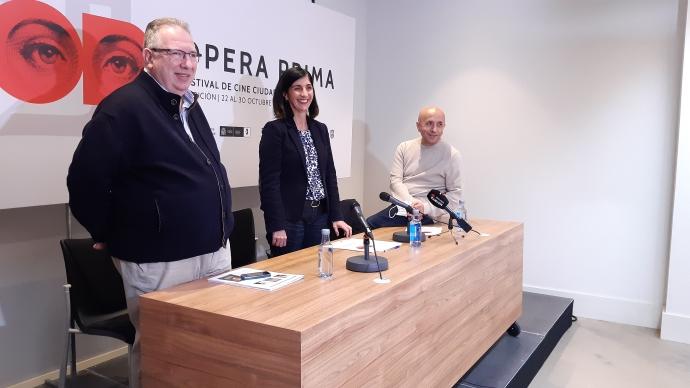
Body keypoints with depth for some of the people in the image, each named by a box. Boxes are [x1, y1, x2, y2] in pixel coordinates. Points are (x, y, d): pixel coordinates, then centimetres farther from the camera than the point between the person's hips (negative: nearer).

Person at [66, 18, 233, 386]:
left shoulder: (190, 105, 12)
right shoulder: (125, 106, -14)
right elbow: (85, 179, -16)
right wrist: (112, 236, -5)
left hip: (215, 253, 8)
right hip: (161, 263, -8)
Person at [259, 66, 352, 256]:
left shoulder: (320, 129, 12)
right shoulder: (275, 130, -7)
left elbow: (329, 174, 13)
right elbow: (269, 181, -12)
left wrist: (336, 216, 6)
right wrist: (277, 227, -17)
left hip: (319, 216, 6)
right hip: (289, 219, -6)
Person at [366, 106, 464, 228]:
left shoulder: (451, 154, -1)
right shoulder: (404, 147, 10)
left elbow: (455, 194, -3)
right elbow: (395, 180, 4)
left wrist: (426, 207, -17)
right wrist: (411, 203, -14)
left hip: (427, 216, -4)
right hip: (401, 208, 4)